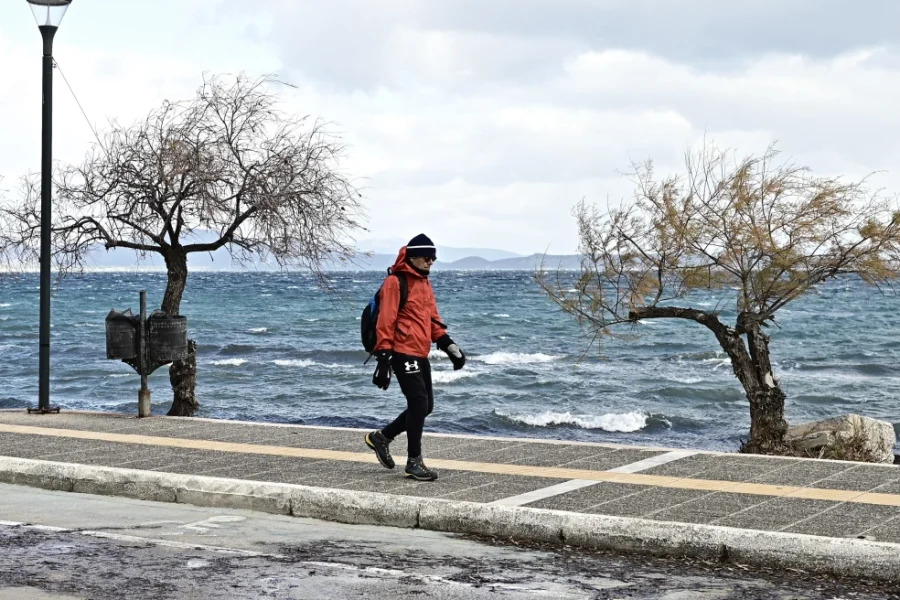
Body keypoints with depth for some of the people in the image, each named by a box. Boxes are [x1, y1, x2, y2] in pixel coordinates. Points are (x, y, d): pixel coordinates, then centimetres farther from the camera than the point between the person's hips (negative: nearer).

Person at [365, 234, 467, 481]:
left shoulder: (424, 282, 17)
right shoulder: (395, 282, -10)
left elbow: (432, 319, 23)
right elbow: (385, 322, -14)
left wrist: (448, 344, 12)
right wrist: (383, 357, -18)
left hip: (420, 354, 9)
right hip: (403, 353, -9)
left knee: (425, 406, 10)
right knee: (419, 404, -10)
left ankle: (382, 437, 26)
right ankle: (414, 461, 1)